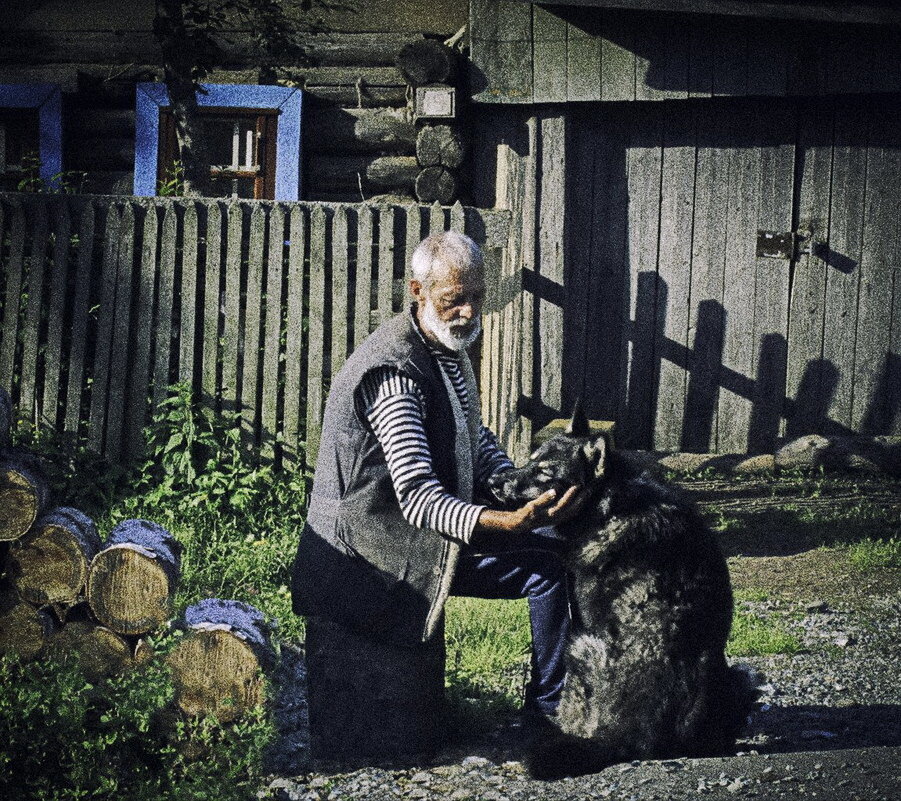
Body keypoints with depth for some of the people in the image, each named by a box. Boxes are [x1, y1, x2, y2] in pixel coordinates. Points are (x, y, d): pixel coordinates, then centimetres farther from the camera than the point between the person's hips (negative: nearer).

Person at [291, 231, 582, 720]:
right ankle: (550, 712, -7)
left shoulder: (446, 349, 8)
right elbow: (417, 496, -30)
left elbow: (476, 439, 20)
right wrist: (508, 522, -44)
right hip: (387, 546, -11)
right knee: (548, 568, -20)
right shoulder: (394, 371, -24)